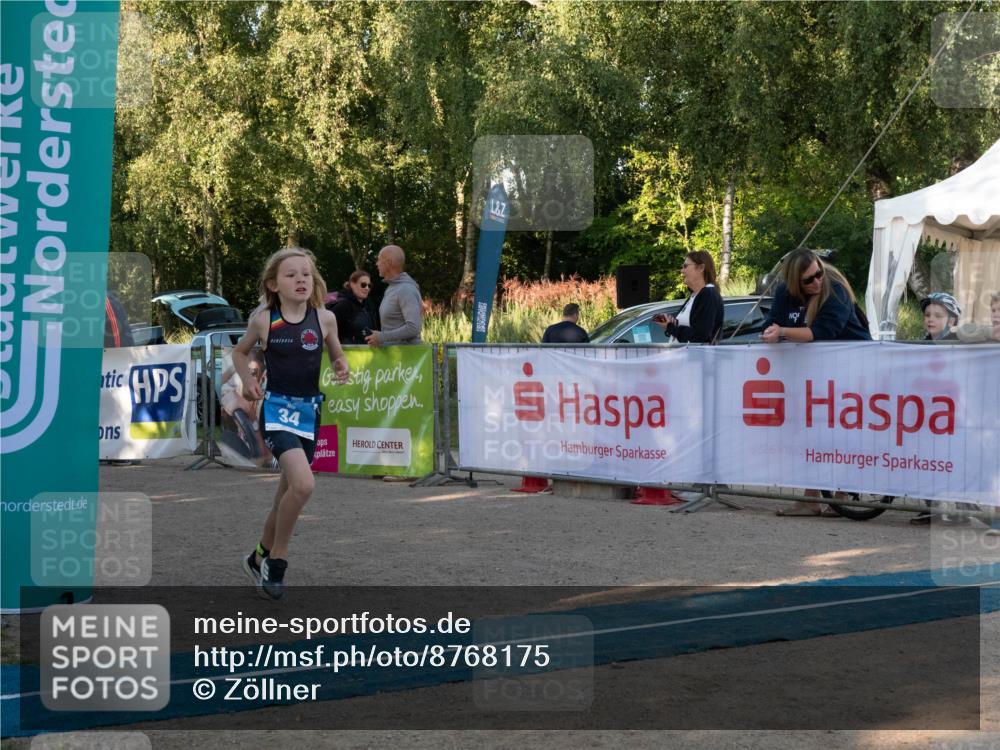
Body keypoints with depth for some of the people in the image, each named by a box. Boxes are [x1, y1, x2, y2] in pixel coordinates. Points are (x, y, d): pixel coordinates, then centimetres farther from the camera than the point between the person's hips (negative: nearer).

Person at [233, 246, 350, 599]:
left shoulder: (324, 318, -1)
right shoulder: (263, 320, -4)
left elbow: (338, 356, 14)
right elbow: (240, 352, 14)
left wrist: (342, 369, -7)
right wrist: (247, 380, -3)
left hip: (308, 411, 4)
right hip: (276, 409, -4)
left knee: (289, 491, 14)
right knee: (303, 484, -23)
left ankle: (260, 559, 36)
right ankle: (277, 558, -3)